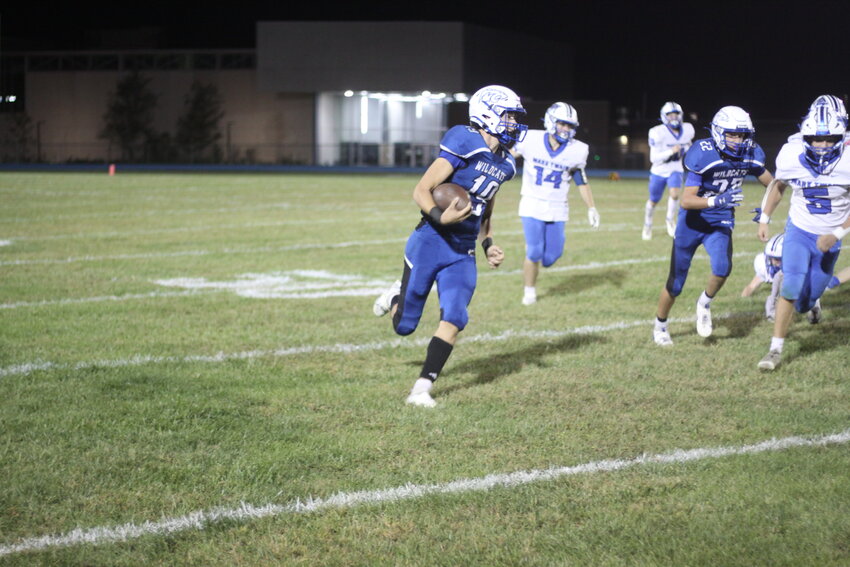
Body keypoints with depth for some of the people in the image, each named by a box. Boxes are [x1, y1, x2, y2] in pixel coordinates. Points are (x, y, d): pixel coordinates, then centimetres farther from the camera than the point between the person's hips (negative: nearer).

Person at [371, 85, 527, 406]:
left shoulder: (504, 164, 10)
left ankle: (422, 389, -1)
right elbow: (421, 191, -16)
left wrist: (488, 246, 10)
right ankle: (397, 295, 40)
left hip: (463, 254, 6)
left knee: (454, 319, -10)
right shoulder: (465, 144, -15)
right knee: (404, 325, 5)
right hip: (431, 243, -6)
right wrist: (440, 217, -33)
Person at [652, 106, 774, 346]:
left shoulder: (751, 155, -9)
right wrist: (717, 201, -43)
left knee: (722, 267, -27)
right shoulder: (703, 155, -25)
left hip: (720, 224, 3)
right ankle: (660, 326, 34)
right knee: (676, 284, 8)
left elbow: (770, 182, 11)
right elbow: (686, 200, -30)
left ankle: (705, 303, 5)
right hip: (692, 223, -3)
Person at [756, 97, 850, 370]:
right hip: (798, 231, 0)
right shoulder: (791, 155, -17)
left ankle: (811, 301, 49)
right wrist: (764, 219, 1)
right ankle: (776, 349, -3)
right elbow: (778, 186, 5)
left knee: (807, 298, 10)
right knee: (791, 289, -15)